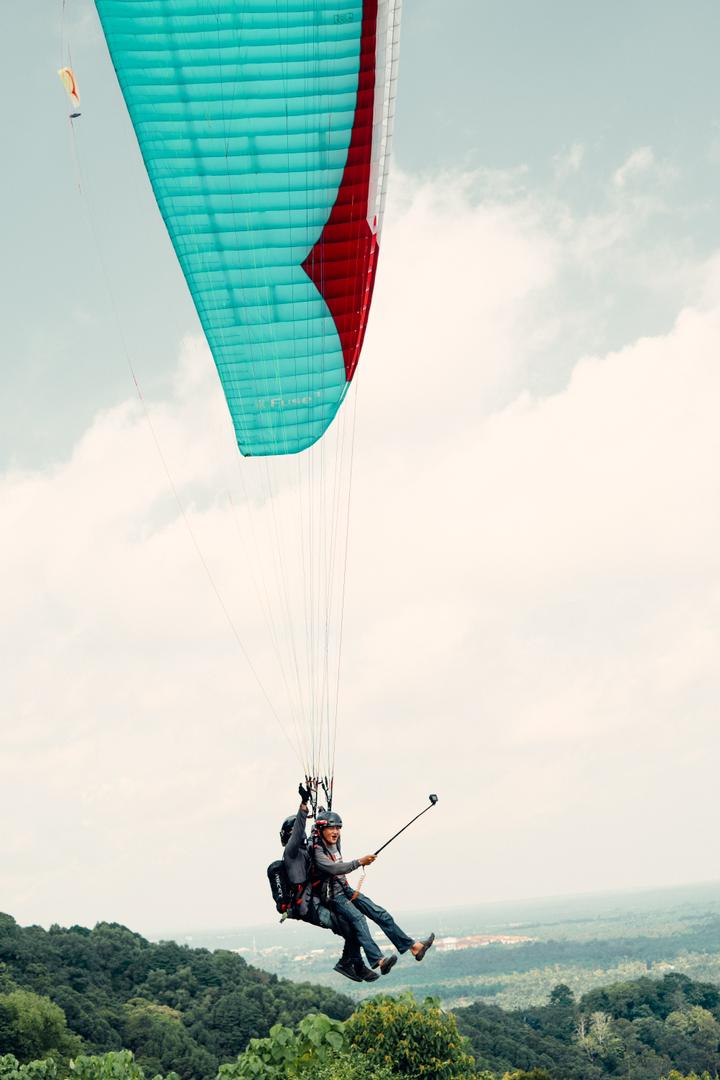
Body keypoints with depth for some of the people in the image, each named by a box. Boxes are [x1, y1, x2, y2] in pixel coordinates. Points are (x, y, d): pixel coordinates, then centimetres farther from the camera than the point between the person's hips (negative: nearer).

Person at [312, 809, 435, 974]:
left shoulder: (335, 845, 8)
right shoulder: (317, 851, -18)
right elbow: (334, 869, -30)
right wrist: (359, 862, -35)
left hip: (346, 890, 8)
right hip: (332, 896, -8)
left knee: (381, 914, -1)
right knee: (358, 918, -30)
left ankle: (414, 947, 1)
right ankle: (378, 961, -43)